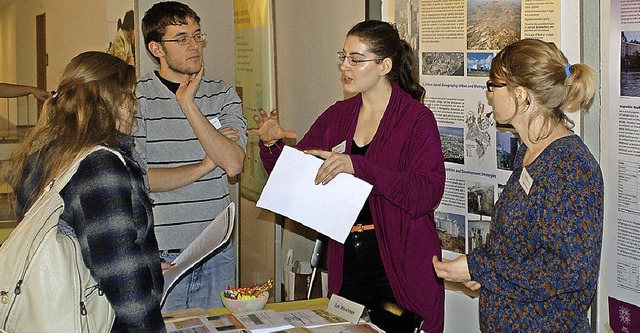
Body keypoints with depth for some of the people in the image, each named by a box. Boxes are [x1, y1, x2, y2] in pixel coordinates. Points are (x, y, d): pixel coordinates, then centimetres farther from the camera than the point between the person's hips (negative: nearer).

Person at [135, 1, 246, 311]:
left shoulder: (223, 95, 6)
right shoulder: (136, 98, -5)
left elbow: (233, 164, -9)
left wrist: (188, 103, -11)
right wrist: (203, 166, -7)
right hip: (160, 255, -3)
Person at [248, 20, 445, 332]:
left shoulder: (417, 119, -8)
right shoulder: (336, 116, 8)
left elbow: (427, 194, -21)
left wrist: (359, 166, -30)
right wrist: (272, 144, -10)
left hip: (400, 267, -4)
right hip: (347, 264, 5)